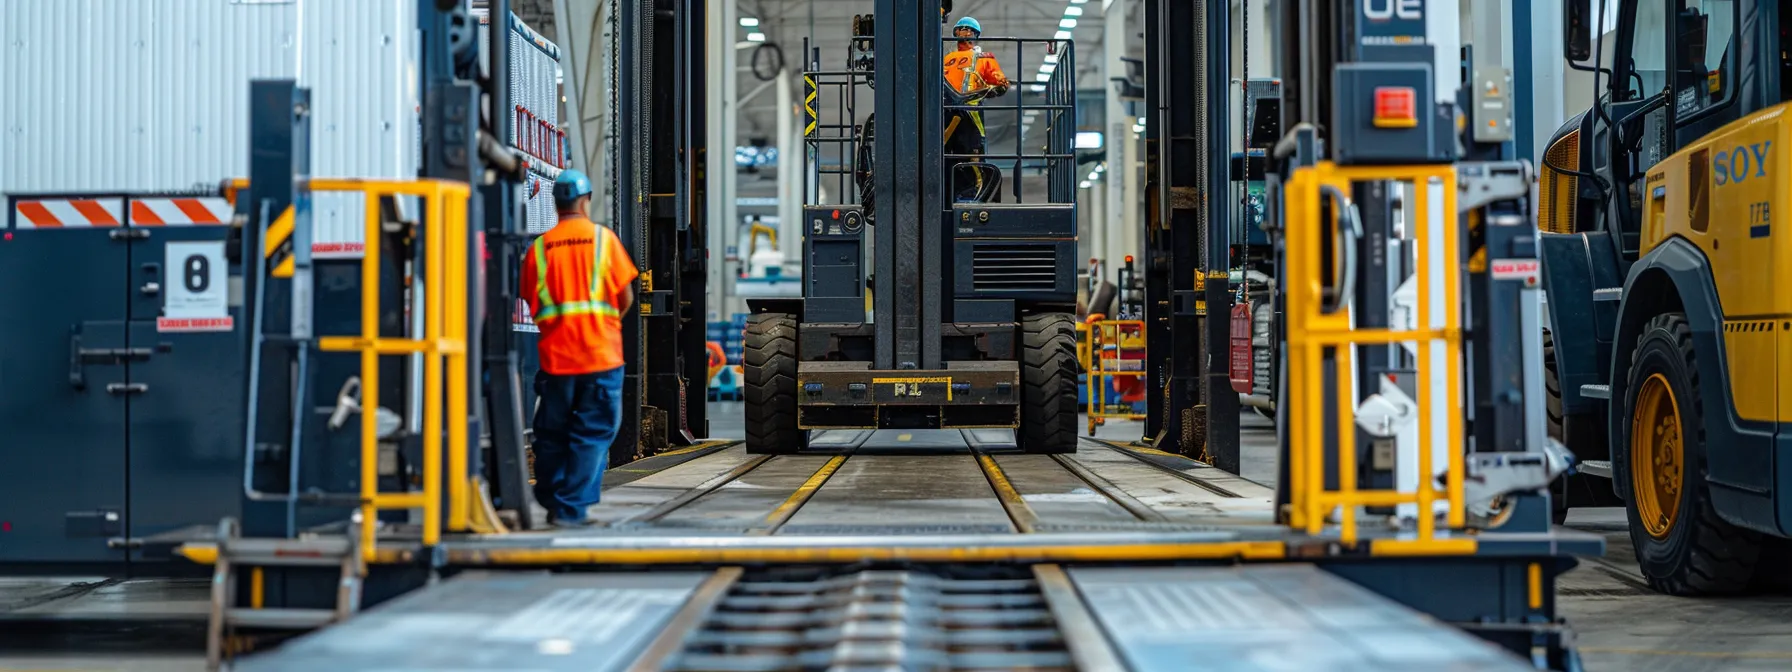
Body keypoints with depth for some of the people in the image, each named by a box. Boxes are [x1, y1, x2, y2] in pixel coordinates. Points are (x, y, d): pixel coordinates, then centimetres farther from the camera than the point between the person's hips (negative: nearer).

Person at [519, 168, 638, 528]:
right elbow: (626, 298, 0)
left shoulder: (539, 247, 3)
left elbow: (533, 305, 6)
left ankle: (550, 502, 20)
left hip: (555, 354, 2)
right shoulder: (604, 238, -1)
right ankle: (571, 508, -3)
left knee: (552, 433, 13)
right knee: (592, 433, 2)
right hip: (600, 352, -2)